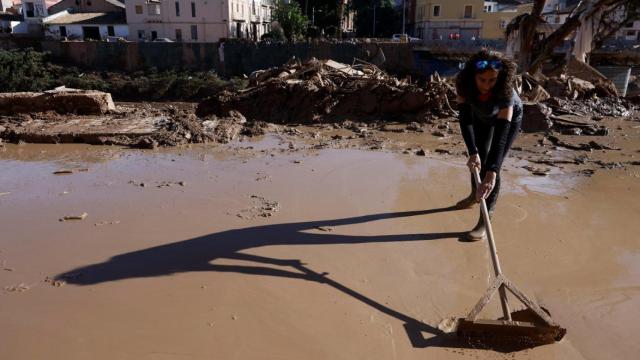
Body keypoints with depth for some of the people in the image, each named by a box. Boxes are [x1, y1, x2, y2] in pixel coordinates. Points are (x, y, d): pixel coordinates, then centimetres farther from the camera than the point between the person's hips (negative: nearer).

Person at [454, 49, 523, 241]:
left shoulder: (505, 91, -42)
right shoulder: (463, 83, -34)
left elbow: (501, 134, -48)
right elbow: (465, 119, -35)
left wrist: (491, 173, -56)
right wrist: (473, 152, -47)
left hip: (509, 117, -4)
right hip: (482, 116, 4)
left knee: (492, 164, -15)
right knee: (478, 159, 19)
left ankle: (485, 221, -8)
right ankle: (475, 195, 46)